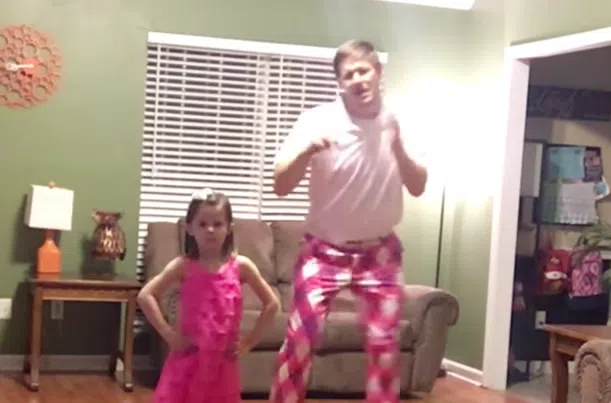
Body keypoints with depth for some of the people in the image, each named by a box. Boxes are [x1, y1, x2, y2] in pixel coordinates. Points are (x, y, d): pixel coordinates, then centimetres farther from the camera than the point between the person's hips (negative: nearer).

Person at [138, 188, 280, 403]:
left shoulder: (241, 266, -2)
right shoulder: (183, 266, -5)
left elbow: (271, 303, 4)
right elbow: (145, 296, -11)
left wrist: (249, 341, 0)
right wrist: (169, 335, -13)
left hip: (222, 362, 2)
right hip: (188, 360, -1)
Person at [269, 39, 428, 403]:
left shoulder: (398, 122, -4)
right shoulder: (318, 119, -13)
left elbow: (418, 187, -3)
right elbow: (281, 186, -16)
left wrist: (399, 151, -22)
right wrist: (306, 151, -35)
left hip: (380, 252, 3)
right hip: (325, 250, -2)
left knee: (385, 344, 4)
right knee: (300, 338, -8)